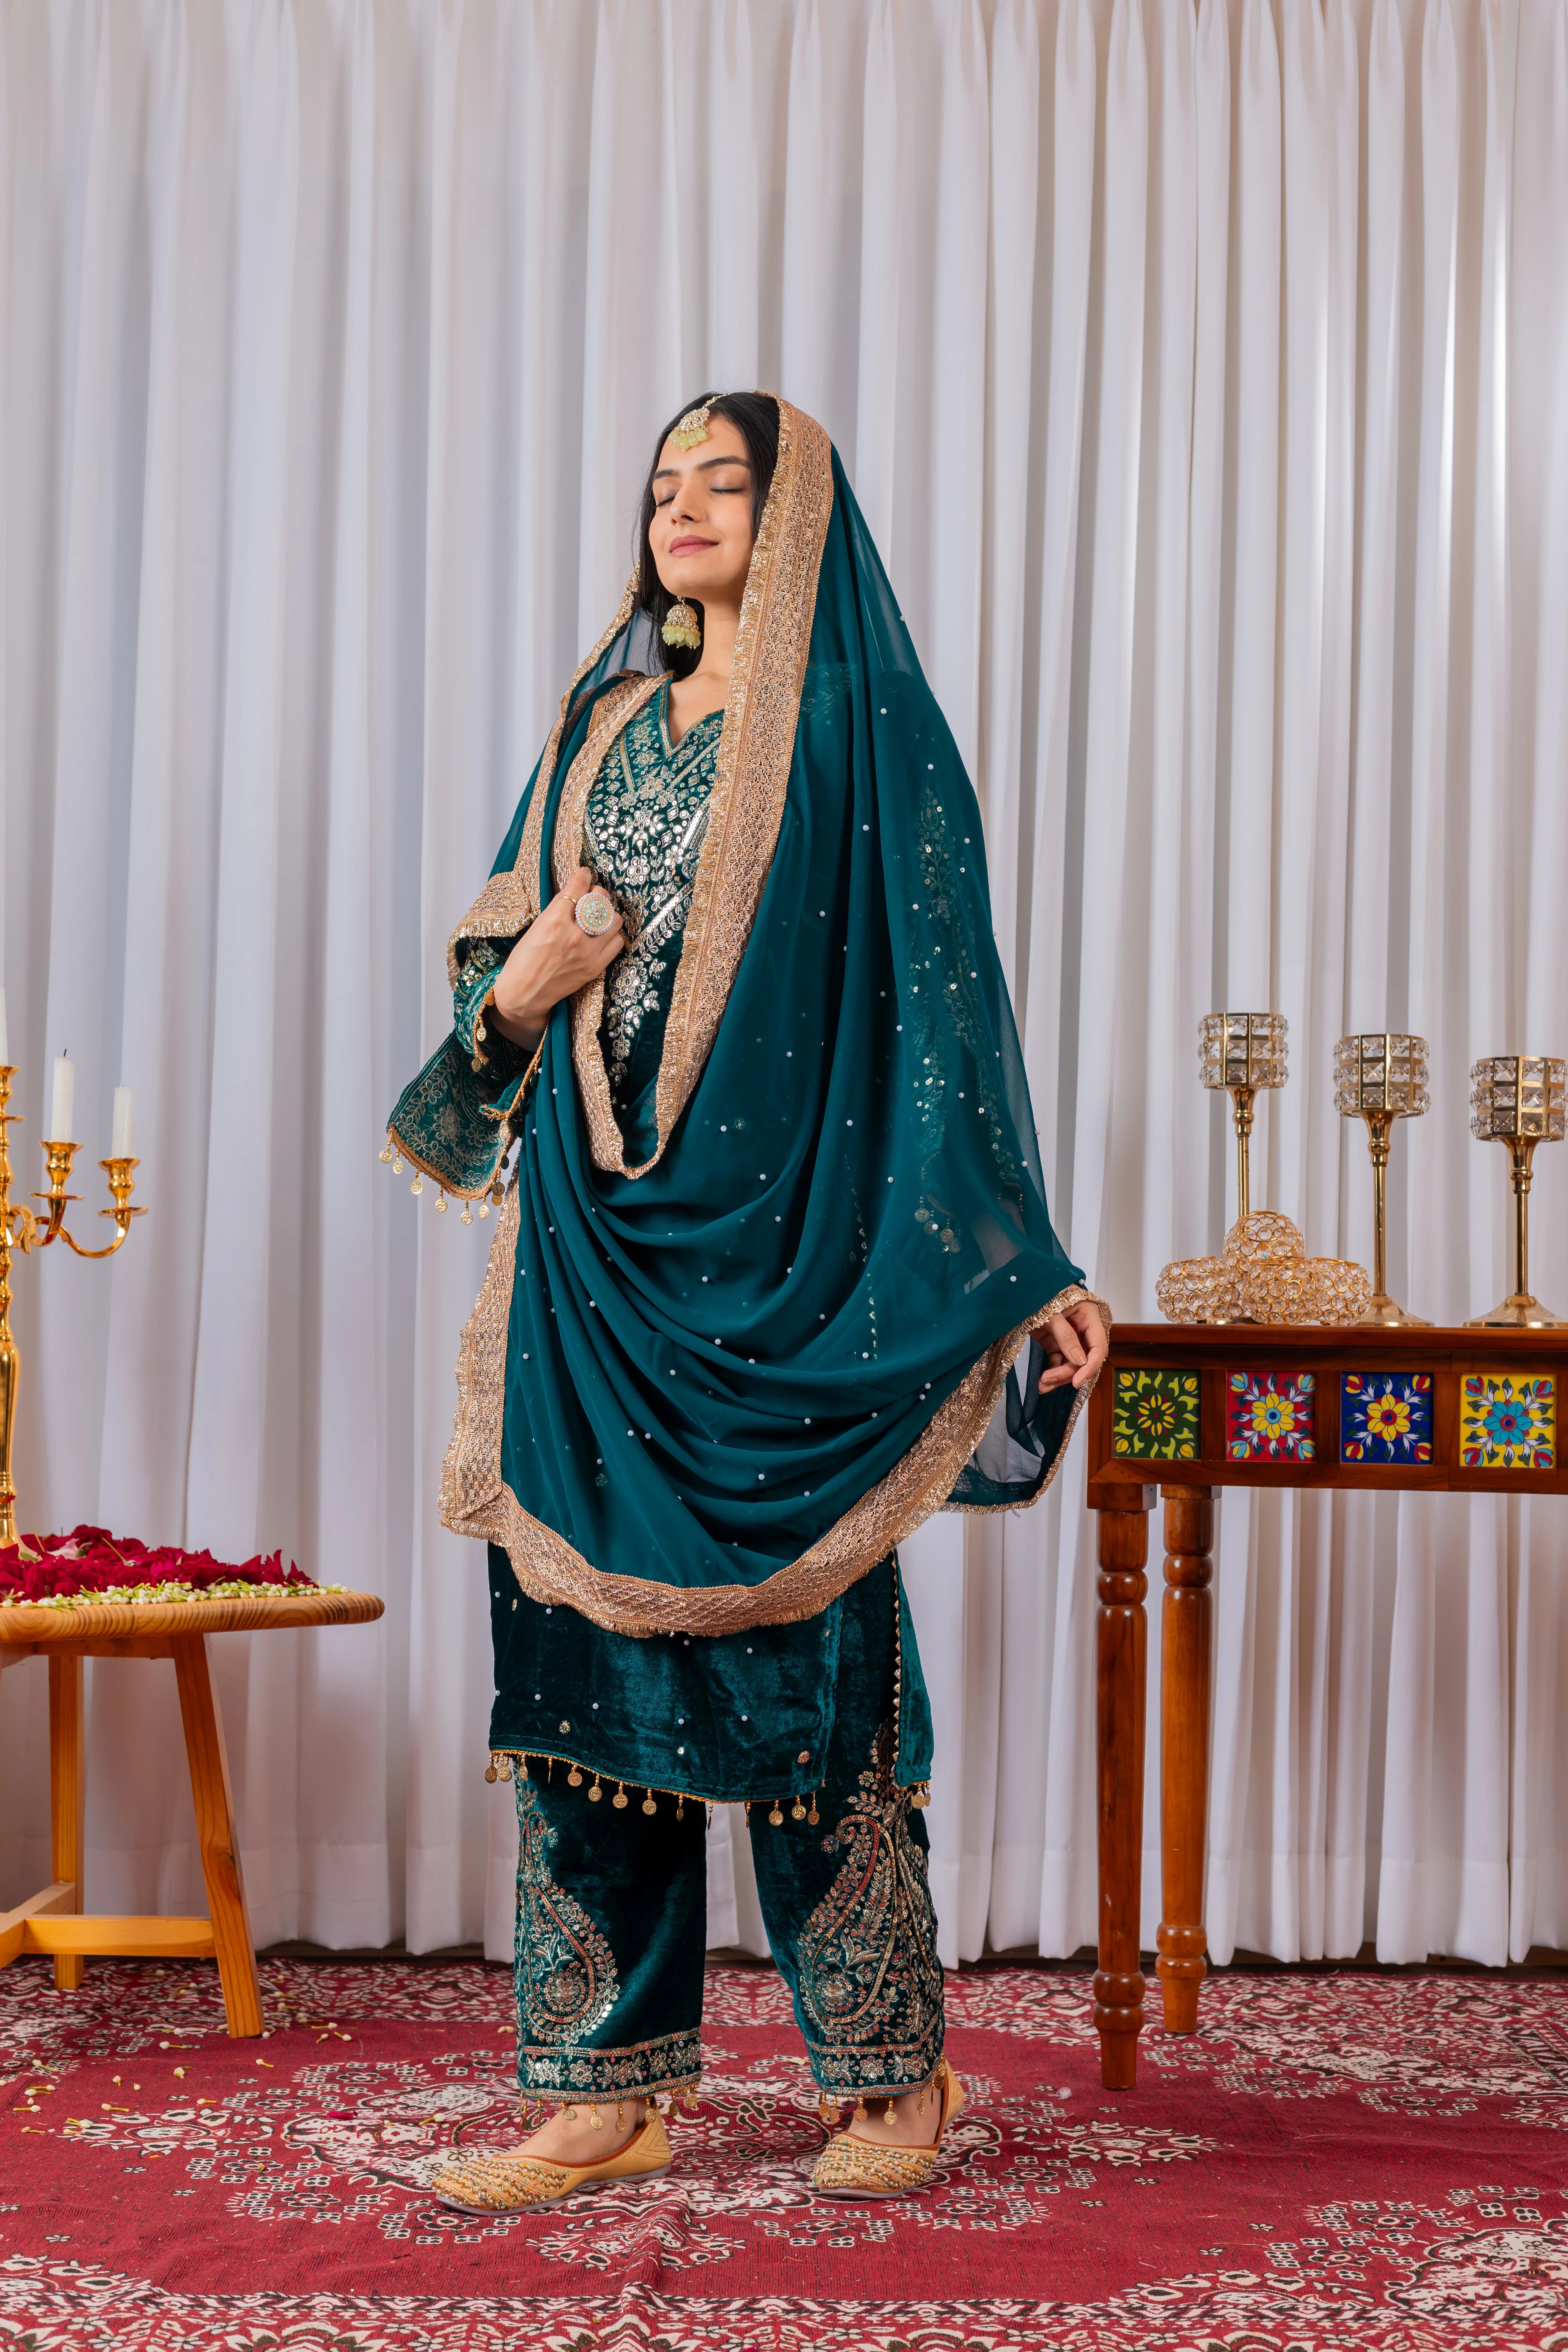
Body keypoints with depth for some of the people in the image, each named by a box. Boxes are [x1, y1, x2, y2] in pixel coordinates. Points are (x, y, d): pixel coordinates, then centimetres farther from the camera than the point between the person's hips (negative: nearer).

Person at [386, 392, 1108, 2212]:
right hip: (594, 1228, 5)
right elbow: (504, 954, 21)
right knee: (575, 1633, 2)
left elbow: (940, 987, -3)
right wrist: (514, 992, -4)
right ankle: (604, 2088, 10)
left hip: (774, 1228, -5)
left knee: (795, 1644, -3)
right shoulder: (599, 725, 18)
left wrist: (1021, 1261, -9)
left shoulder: (863, 726, 1)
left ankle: (891, 2068, 14)